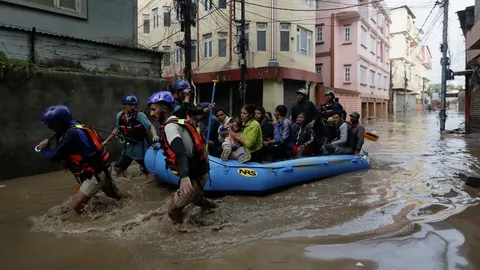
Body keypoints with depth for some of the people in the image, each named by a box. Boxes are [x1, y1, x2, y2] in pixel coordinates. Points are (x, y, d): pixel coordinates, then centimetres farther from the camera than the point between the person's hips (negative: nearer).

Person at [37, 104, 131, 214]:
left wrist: (43, 148, 0)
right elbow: (61, 152, 8)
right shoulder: (74, 127, 2)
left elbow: (54, 156, -19)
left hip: (96, 173, -10)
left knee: (76, 205, -8)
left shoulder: (72, 134, -26)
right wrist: (48, 144, -8)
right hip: (101, 169, 10)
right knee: (115, 193, 24)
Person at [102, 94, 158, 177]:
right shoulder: (119, 116, -3)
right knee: (118, 168, 4)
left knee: (148, 171, 1)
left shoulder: (139, 115, -17)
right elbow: (116, 129, 14)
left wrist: (154, 135, -44)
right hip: (128, 147, 5)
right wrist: (106, 141, 19)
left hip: (140, 147, -4)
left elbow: (151, 126, -23)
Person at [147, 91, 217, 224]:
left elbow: (180, 153, -35)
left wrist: (184, 177, -49)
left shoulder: (170, 126, -17)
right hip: (199, 171, 10)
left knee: (173, 210, -4)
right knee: (194, 198, 34)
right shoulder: (177, 122, 11)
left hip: (195, 176, -10)